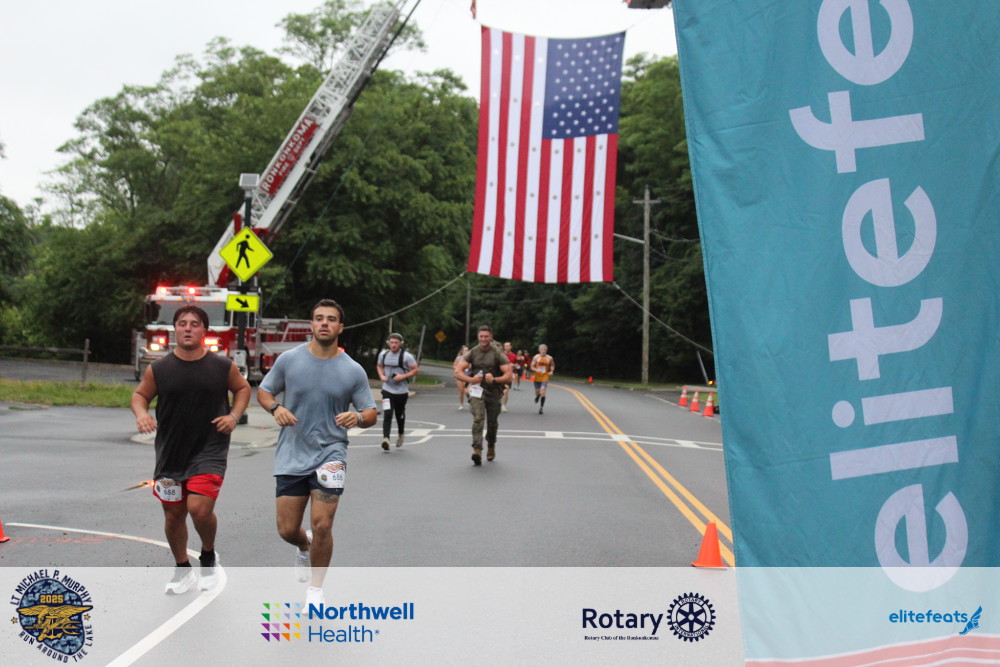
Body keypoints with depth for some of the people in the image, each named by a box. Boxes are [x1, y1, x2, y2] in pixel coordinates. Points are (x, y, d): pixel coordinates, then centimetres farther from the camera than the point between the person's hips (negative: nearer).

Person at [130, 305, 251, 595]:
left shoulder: (223, 366, -4)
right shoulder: (158, 369, -3)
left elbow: (243, 388, 13)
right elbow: (139, 395, 9)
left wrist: (234, 416, -3)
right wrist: (141, 413, -13)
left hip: (209, 451, -2)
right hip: (170, 454, 3)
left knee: (200, 508, -16)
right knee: (173, 515, 11)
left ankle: (208, 556, 16)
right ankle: (183, 570, 34)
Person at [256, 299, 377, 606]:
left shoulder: (353, 371, -2)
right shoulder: (289, 359, -1)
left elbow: (371, 414, 3)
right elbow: (263, 391, 10)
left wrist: (357, 417, -20)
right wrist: (276, 408, -12)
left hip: (330, 454, -1)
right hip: (291, 455, 1)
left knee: (322, 525, -10)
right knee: (287, 530, 4)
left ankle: (316, 590, 13)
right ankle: (304, 546, 43)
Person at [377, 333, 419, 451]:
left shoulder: (406, 356, -9)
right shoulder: (383, 354, 3)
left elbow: (416, 370, -5)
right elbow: (380, 366, 21)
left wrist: (403, 376, -18)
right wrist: (382, 376, 0)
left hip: (402, 391, -1)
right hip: (387, 389, 1)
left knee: (400, 415, 13)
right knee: (387, 414, -15)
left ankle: (400, 434, 41)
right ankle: (386, 438, -23)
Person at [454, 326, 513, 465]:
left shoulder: (498, 354, -2)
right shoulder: (472, 353, 3)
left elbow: (509, 375, -7)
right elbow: (457, 371, 0)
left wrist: (494, 379, -23)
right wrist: (471, 379, -17)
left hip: (493, 392, 0)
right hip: (477, 390, 0)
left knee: (492, 422, 12)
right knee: (478, 418, -21)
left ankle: (491, 446, 39)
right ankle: (477, 450, -29)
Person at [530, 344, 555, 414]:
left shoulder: (549, 358, -2)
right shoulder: (536, 357, -3)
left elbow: (552, 365, 17)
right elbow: (532, 367, -1)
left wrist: (552, 371, 0)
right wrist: (536, 370, -21)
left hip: (545, 377, -1)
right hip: (537, 377, 1)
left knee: (543, 390, -18)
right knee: (537, 392, 8)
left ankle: (542, 407, -9)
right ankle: (537, 396, 49)